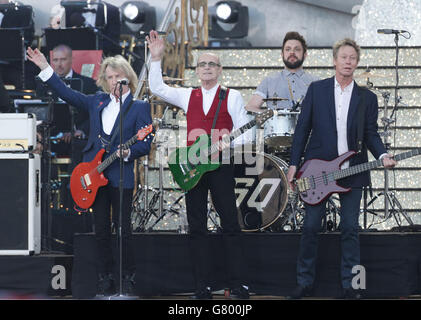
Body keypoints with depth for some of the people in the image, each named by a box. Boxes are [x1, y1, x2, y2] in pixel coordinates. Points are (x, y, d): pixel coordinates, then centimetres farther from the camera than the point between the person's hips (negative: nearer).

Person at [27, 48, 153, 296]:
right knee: (101, 229, 7)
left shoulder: (140, 107, 1)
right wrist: (45, 68, 16)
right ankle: (105, 279, 14)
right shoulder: (97, 101, 14)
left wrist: (128, 152, -24)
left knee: (123, 228, -5)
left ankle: (128, 279, 5)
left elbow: (145, 145, -5)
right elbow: (68, 94, 19)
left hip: (121, 175, -4)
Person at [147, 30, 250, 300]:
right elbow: (157, 88, 9)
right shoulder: (188, 96, 15)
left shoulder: (232, 97, 5)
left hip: (221, 164, -4)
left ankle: (238, 286, -4)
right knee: (197, 227, 3)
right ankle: (203, 287, 5)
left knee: (230, 225, -5)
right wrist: (157, 59, 0)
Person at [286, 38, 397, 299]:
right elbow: (303, 128, 4)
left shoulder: (367, 98, 8)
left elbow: (371, 133, 6)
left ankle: (350, 286, 9)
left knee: (350, 229, 2)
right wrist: (294, 164, 0)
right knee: (310, 228, 3)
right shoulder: (316, 90, 5)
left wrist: (382, 155, -14)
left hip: (352, 172, 1)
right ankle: (305, 283, 13)